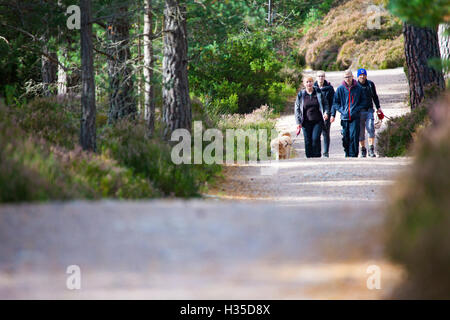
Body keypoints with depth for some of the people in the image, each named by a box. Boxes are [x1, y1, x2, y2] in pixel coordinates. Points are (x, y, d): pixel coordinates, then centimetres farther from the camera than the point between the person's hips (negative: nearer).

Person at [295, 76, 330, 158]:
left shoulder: (319, 93, 5)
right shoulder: (300, 95, 6)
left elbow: (325, 104, 12)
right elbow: (297, 109, 8)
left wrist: (326, 113, -8)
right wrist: (298, 122, 0)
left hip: (318, 121, -1)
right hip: (306, 122, 1)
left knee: (316, 138, -15)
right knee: (308, 141, 1)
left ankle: (317, 156, -5)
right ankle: (309, 158, 10)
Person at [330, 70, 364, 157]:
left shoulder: (358, 88, 3)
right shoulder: (340, 89, 5)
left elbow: (362, 101, 11)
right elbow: (335, 102, 9)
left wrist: (357, 110, -4)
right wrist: (333, 114, 0)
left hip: (355, 117, -2)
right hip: (344, 117, 2)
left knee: (354, 136, -11)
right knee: (345, 137, 5)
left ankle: (353, 155, -9)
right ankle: (347, 154, 19)